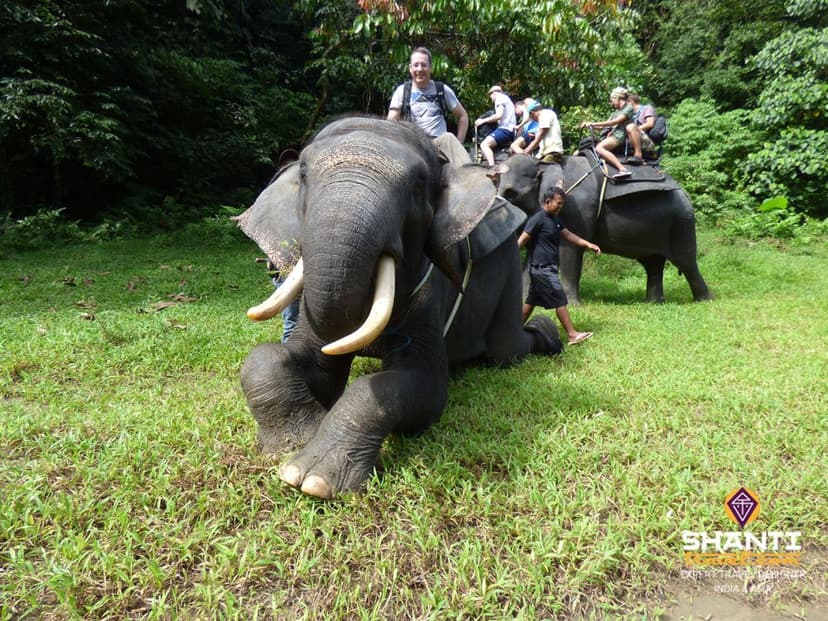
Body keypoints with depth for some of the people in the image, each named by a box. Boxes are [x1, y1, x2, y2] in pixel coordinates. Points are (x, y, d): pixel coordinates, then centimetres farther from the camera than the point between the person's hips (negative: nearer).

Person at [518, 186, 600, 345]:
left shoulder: (555, 220, 15)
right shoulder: (538, 219, -14)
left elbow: (568, 235, 17)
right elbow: (522, 240, -16)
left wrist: (588, 244, 8)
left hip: (547, 268, 10)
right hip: (542, 268, -10)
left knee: (532, 300, 14)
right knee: (560, 301, -6)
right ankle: (572, 335, -1)